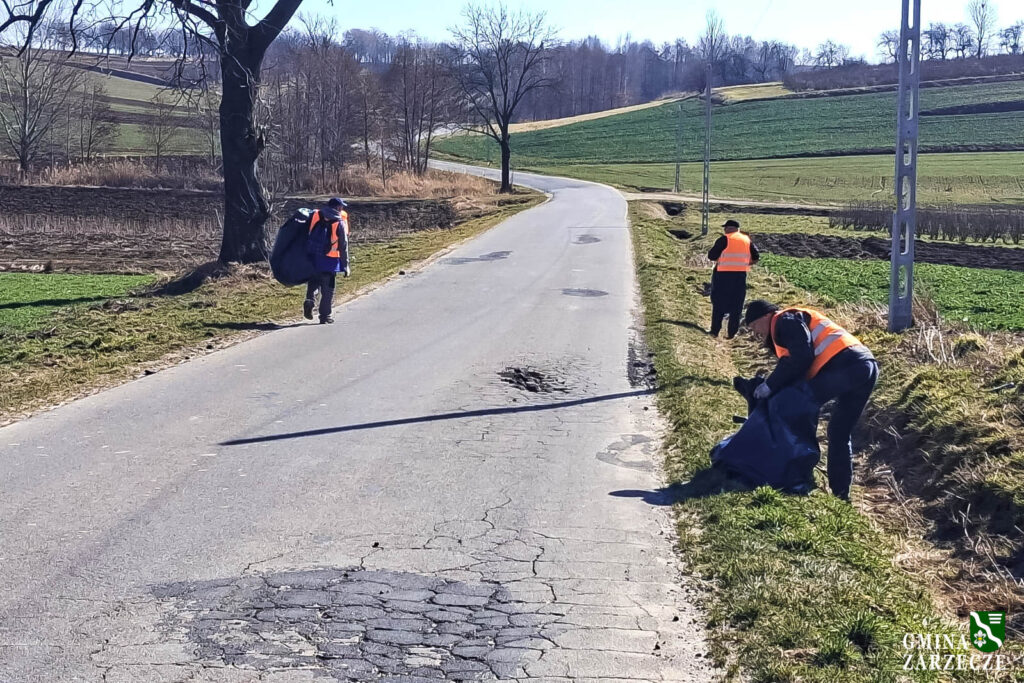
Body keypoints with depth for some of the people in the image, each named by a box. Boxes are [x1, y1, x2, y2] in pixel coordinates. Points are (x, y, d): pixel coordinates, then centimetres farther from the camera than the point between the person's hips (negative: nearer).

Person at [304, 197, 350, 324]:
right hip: (330, 260, -3)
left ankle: (310, 299, -5)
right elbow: (343, 247, -3)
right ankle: (325, 316, 10)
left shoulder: (315, 215, 4)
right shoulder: (340, 223, -5)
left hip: (312, 258, 3)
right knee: (328, 288, 7)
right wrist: (346, 265, 2)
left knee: (314, 281, 22)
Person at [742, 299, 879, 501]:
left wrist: (770, 385, -7)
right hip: (865, 367, 11)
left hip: (848, 367, -11)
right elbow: (798, 371, 25)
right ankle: (840, 493, 21)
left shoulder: (786, 320, 2)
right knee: (839, 433, 17)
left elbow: (802, 358, -13)